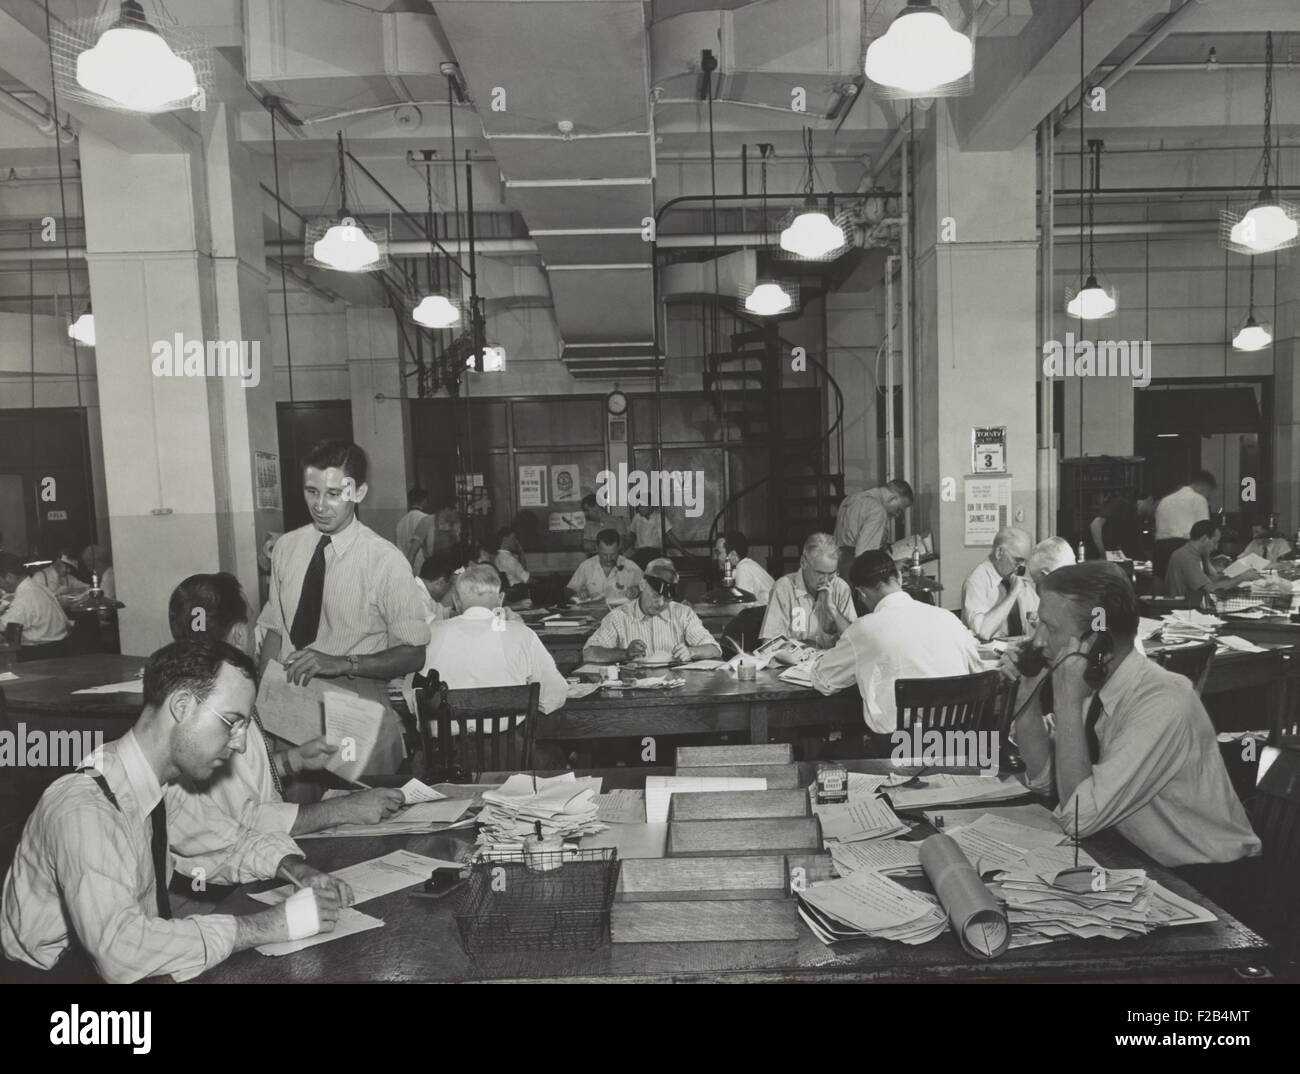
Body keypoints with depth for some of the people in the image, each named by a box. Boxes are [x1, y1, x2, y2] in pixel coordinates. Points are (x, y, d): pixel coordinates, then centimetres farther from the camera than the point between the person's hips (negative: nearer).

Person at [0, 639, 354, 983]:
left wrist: (297, 870, -10)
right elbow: (121, 950, -36)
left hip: (136, 960, 7)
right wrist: (270, 925, -31)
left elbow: (232, 842, 8)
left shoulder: (160, 784, -5)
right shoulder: (85, 808, -27)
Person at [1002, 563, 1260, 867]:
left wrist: (1068, 701, -29)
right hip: (1137, 856, 7)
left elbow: (1078, 818, -27)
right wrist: (1027, 689, -11)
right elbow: (1043, 777, 2)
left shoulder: (1163, 705, -27)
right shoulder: (1094, 683, -7)